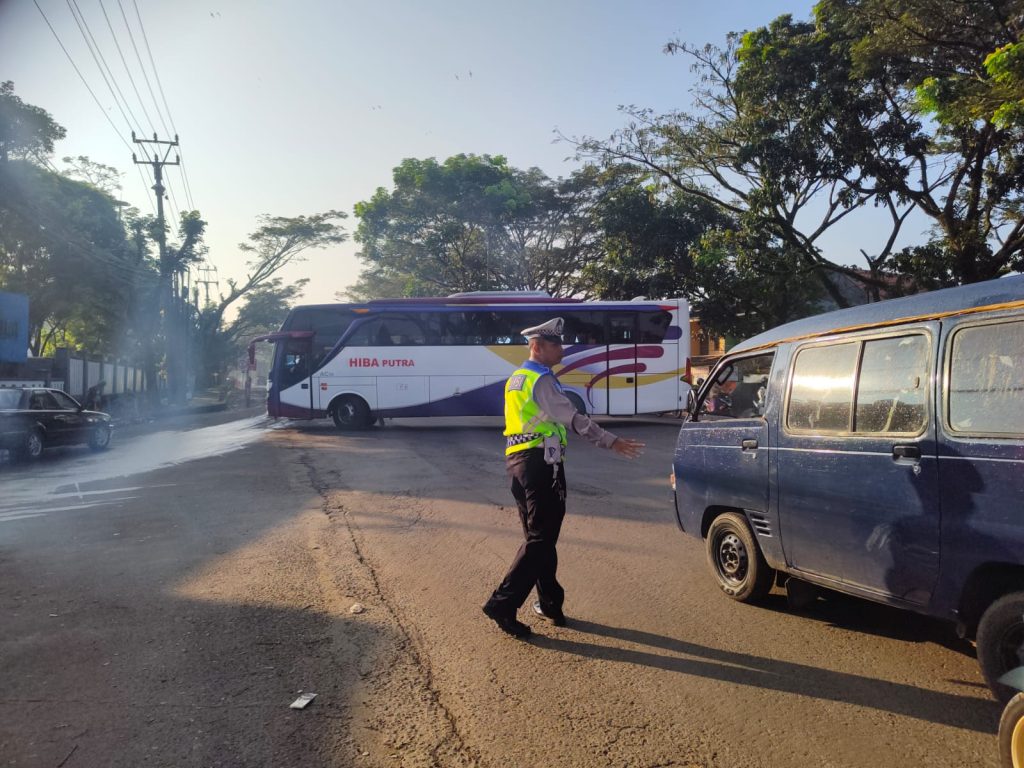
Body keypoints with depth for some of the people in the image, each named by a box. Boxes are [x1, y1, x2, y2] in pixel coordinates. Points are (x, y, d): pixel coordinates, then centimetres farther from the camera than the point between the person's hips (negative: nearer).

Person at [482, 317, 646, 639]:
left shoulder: (517, 379, 18)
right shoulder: (542, 380, -12)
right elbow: (573, 417, -20)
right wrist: (611, 442, -21)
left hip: (517, 460, 10)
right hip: (540, 463, -10)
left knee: (539, 535, 15)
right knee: (541, 537, -5)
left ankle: (550, 601, 22)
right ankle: (503, 604, -7)